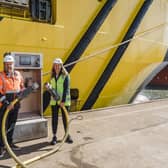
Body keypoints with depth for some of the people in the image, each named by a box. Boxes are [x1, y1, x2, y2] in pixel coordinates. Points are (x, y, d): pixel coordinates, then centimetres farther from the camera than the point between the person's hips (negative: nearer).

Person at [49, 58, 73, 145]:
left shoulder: (65, 75, -6)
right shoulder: (52, 76, 9)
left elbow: (67, 89, -12)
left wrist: (63, 101, -18)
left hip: (64, 101, -4)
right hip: (54, 101, 4)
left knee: (65, 118, 6)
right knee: (54, 118, 5)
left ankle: (67, 136, 20)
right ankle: (54, 137, 15)